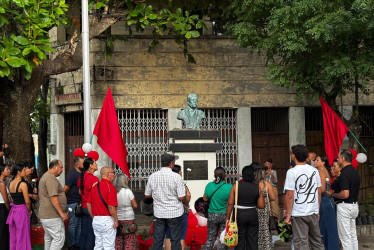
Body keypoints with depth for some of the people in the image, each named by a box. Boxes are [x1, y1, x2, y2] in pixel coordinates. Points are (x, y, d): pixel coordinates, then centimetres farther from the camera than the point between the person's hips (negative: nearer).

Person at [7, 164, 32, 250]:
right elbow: (27, 201, -14)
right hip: (22, 211, -7)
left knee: (13, 237, 13)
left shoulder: (10, 183, 6)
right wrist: (29, 211, 3)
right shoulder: (22, 184, -16)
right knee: (22, 237, 0)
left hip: (13, 210, 7)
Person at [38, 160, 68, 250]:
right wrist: (61, 213, -20)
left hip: (45, 215, 11)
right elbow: (53, 197, -23)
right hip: (52, 217, -11)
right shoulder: (51, 178, -15)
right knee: (59, 238, -10)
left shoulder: (45, 176, 20)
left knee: (48, 239, 14)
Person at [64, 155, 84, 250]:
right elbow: (66, 189, -14)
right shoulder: (72, 174, -14)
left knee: (79, 224, 12)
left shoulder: (82, 173, 11)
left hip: (80, 202, 8)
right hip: (72, 203, -8)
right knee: (73, 224, -1)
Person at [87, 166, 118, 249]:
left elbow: (88, 204, 12)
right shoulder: (110, 187, -13)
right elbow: (111, 206, -20)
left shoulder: (95, 186, 9)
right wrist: (116, 220, -9)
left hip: (96, 220, 7)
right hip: (107, 220, -7)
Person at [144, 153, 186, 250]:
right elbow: (181, 197, -12)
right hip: (174, 213, -3)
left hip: (158, 213, 3)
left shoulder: (153, 176, 0)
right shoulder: (176, 177, -11)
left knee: (157, 240, 7)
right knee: (175, 240, 6)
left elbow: (147, 195, 7)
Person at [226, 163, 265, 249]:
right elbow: (261, 205, -1)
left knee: (240, 242, 5)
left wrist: (227, 218, -3)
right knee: (252, 242, 9)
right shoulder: (258, 188, -2)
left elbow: (230, 203, -10)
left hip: (239, 215, -2)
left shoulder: (236, 185, -7)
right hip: (253, 215, 2)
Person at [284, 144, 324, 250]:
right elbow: (319, 192, 10)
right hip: (313, 213, 5)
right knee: (317, 240, 15)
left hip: (299, 214, -5)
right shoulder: (314, 170, 5)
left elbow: (290, 195, -13)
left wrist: (288, 214, -8)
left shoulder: (292, 172, -12)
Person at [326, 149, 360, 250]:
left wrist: (332, 194, -11)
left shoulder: (344, 174, -20)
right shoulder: (355, 172, 10)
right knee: (353, 235, 15)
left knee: (345, 236, -4)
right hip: (354, 206, 10)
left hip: (344, 206, -10)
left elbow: (345, 194, -27)